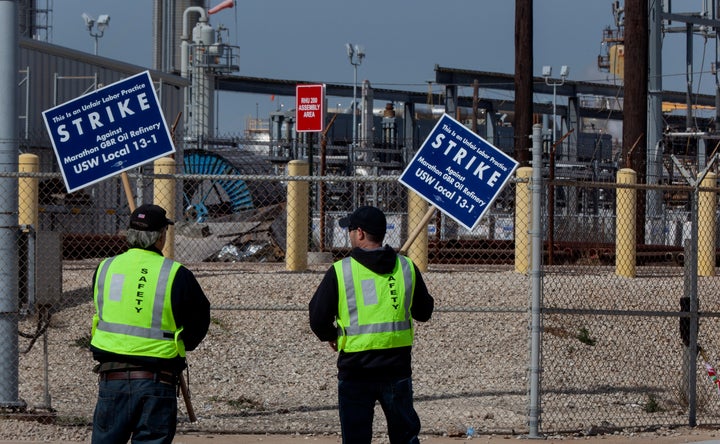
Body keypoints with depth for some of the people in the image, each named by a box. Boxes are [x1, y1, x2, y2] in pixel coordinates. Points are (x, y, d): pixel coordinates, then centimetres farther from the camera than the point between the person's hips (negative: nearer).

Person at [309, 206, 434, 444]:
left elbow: (318, 319, -3)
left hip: (355, 372, -3)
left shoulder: (340, 271, -8)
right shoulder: (407, 268, 2)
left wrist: (331, 336, 19)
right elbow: (424, 312, 14)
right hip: (397, 369, 3)